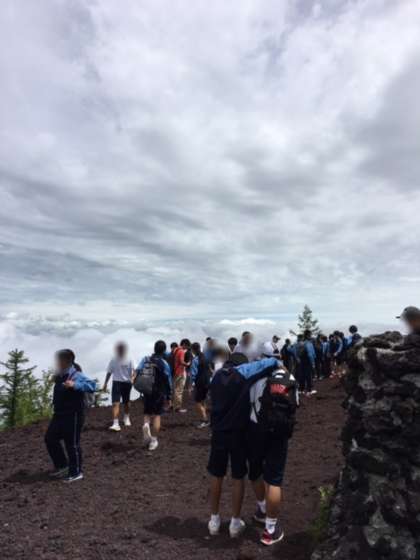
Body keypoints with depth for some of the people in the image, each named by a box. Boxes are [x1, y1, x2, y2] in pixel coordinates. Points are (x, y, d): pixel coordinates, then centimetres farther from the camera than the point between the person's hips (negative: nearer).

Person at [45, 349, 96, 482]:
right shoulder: (59, 376, 8)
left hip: (73, 415, -9)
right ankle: (62, 466, 31)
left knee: (72, 444, 1)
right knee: (50, 438, 15)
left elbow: (92, 385, -33)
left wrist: (75, 385, -41)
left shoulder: (76, 376, -20)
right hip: (59, 414, 9)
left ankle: (76, 473, 18)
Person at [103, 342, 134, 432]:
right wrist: (105, 384, 8)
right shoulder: (113, 360, -1)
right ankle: (115, 424, -13)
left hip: (126, 383, 1)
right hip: (116, 383, -1)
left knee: (126, 403, 17)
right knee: (115, 403, -13)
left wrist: (131, 381, -14)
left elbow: (131, 373, 2)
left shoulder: (128, 361, -3)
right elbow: (109, 372, 7)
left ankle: (126, 418, 41)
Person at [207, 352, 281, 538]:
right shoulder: (242, 371, -9)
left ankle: (214, 520, 27)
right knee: (238, 478, 12)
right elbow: (272, 362, -12)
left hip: (218, 432, 3)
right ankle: (235, 523, 22)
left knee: (216, 476, 16)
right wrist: (279, 364, 8)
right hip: (239, 433, -3)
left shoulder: (216, 375, 5)